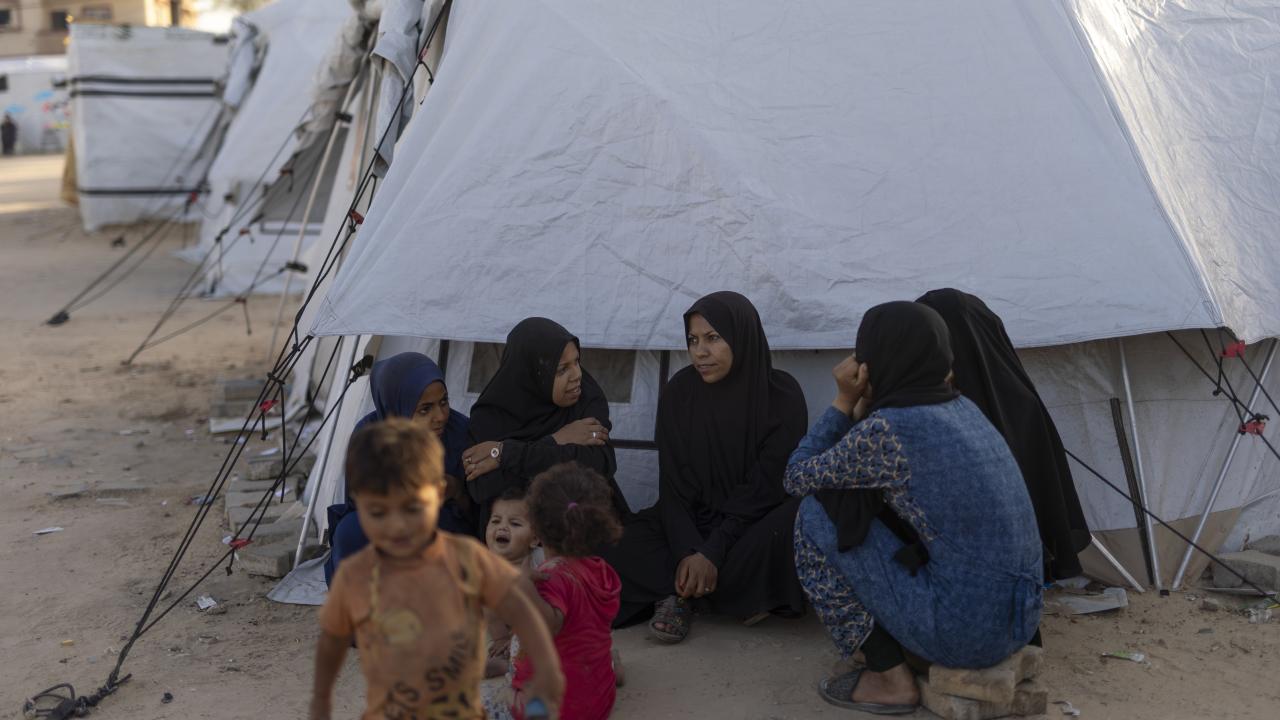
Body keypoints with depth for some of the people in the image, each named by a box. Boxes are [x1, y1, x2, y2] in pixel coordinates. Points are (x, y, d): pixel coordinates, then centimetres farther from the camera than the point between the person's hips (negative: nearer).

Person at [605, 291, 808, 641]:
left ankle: (680, 593, -16)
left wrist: (713, 553, -25)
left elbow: (766, 485, -16)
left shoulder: (783, 395, -13)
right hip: (693, 520, 2)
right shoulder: (679, 392, -6)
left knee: (788, 527, -37)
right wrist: (687, 551, -24)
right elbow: (673, 484, -8)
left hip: (757, 519, -1)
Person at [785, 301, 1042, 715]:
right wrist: (862, 405, 9)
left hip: (962, 629, -8)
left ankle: (889, 678, 6)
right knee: (877, 502, 24)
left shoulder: (885, 429, -15)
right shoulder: (962, 408, 10)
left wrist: (844, 402, 4)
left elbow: (797, 480, 1)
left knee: (818, 516, 1)